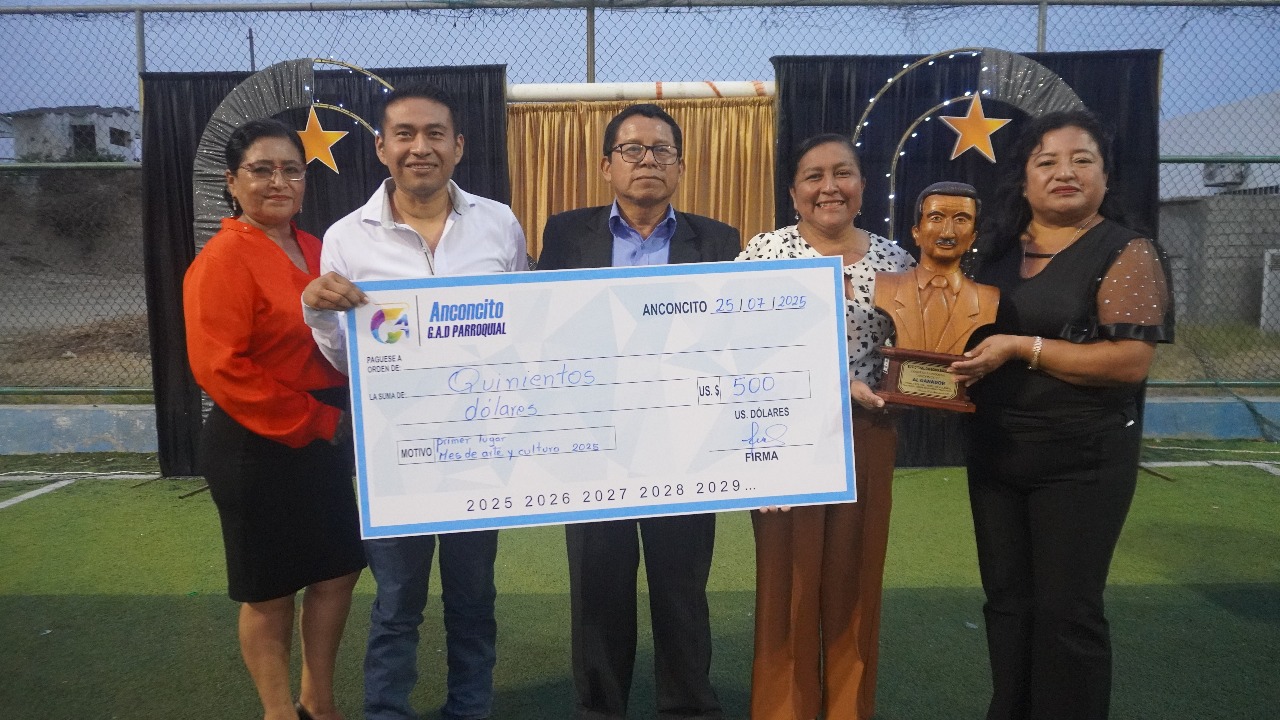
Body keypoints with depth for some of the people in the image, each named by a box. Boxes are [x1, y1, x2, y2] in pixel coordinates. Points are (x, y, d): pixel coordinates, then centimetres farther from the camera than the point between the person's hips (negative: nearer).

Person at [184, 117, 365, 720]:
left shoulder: (315, 250, 8)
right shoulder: (223, 258, -14)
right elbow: (219, 367, -21)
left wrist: (337, 418, 2)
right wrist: (311, 421, -17)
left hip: (325, 441, 8)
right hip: (256, 449, -7)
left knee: (339, 569, 16)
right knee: (270, 590, 8)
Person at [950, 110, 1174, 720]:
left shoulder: (1127, 253, -8)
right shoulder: (1000, 249, 9)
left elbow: (1130, 360, -19)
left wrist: (1021, 348, -22)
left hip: (1082, 460, -5)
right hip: (995, 452, 6)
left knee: (1066, 612, 2)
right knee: (1006, 599, 14)